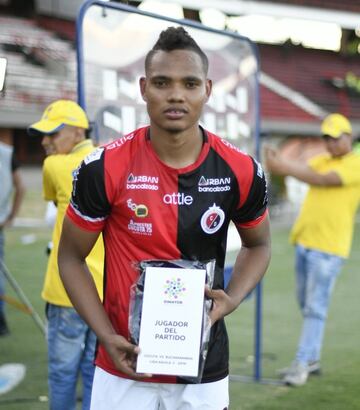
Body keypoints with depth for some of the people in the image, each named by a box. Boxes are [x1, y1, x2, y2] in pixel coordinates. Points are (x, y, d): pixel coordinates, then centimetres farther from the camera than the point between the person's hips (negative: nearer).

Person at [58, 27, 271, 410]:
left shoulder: (240, 170, -7)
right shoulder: (105, 169, -12)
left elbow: (258, 245, 11)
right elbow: (71, 257, -1)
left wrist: (232, 299, -8)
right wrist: (107, 337, -13)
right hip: (124, 368, -1)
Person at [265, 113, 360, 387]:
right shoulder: (322, 160, 16)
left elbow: (321, 180, -18)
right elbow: (303, 169, -2)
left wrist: (284, 167, -24)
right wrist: (279, 163, -23)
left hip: (328, 248, -7)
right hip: (304, 241, 7)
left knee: (315, 308, -6)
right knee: (307, 305, 13)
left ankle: (302, 365, -4)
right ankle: (312, 359, 24)